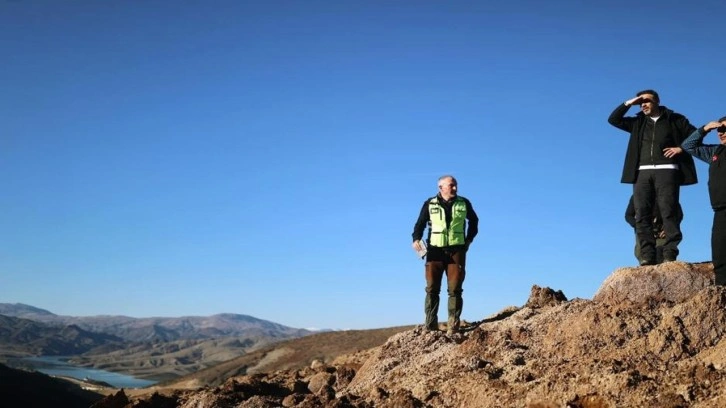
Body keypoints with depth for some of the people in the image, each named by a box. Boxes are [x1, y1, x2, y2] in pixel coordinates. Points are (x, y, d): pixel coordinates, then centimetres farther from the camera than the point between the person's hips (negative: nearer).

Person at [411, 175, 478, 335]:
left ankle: (453, 326, 1)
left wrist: (469, 239, 14)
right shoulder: (430, 204, 5)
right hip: (435, 251, 0)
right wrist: (416, 239, -9)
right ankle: (430, 326, 0)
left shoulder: (464, 204, 8)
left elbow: (473, 221, 23)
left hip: (457, 251, 1)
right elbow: (420, 223, 9)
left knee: (455, 290, -2)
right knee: (432, 289, -3)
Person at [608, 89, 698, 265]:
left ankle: (670, 254, -15)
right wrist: (628, 103, 10)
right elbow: (613, 119, 18)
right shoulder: (638, 122, 22)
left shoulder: (675, 119, 14)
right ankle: (647, 256, -11)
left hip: (666, 170, -3)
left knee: (668, 211, -12)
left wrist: (681, 148, -5)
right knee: (642, 214, -8)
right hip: (642, 172, 3)